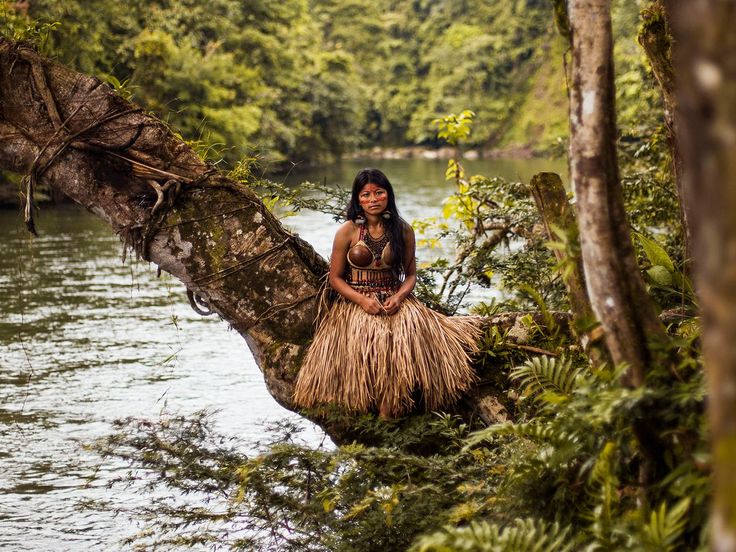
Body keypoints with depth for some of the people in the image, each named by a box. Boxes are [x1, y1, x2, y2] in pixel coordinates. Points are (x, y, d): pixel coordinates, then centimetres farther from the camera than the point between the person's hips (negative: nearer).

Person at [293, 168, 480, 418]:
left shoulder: (403, 230, 4)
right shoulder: (347, 231, -2)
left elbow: (410, 274, 9)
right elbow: (335, 277, 1)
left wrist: (399, 297, -13)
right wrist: (362, 300, -15)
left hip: (394, 300, 1)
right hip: (355, 302, -1)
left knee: (408, 333, -31)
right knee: (365, 338, -34)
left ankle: (388, 409, -25)